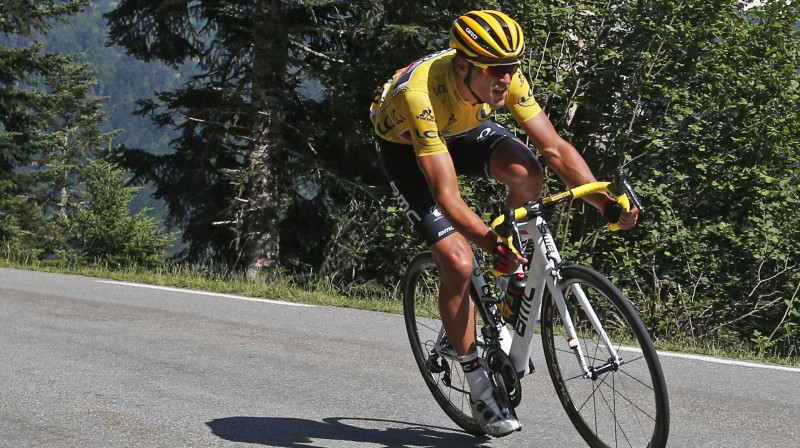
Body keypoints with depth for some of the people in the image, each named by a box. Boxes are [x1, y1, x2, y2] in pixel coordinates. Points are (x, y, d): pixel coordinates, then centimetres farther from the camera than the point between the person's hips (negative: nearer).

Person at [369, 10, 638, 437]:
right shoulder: (421, 94, -42)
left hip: (462, 129, 4)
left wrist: (606, 203, -39)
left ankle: (515, 278, -2)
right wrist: (493, 245, -58)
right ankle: (479, 389, -1)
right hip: (405, 147, -4)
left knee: (525, 172, -29)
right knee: (458, 263, -18)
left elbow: (554, 147, -26)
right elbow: (447, 196, -46)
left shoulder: (505, 78, -28)